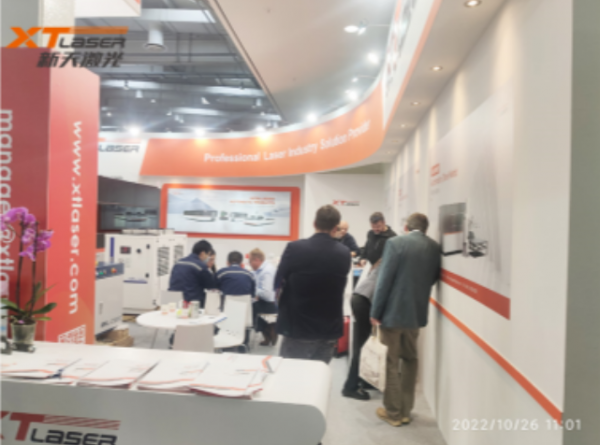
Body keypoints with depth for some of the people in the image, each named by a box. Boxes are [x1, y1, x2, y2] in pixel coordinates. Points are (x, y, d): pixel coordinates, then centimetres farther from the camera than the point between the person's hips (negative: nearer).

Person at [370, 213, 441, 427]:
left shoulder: (396, 243, -13)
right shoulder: (435, 248, 2)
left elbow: (384, 279, -15)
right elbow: (434, 278, 10)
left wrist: (375, 311, -9)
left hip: (394, 311, -5)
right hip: (418, 312, 5)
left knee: (392, 362, 8)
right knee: (410, 359, 19)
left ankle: (393, 412, 20)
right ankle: (405, 411, 28)